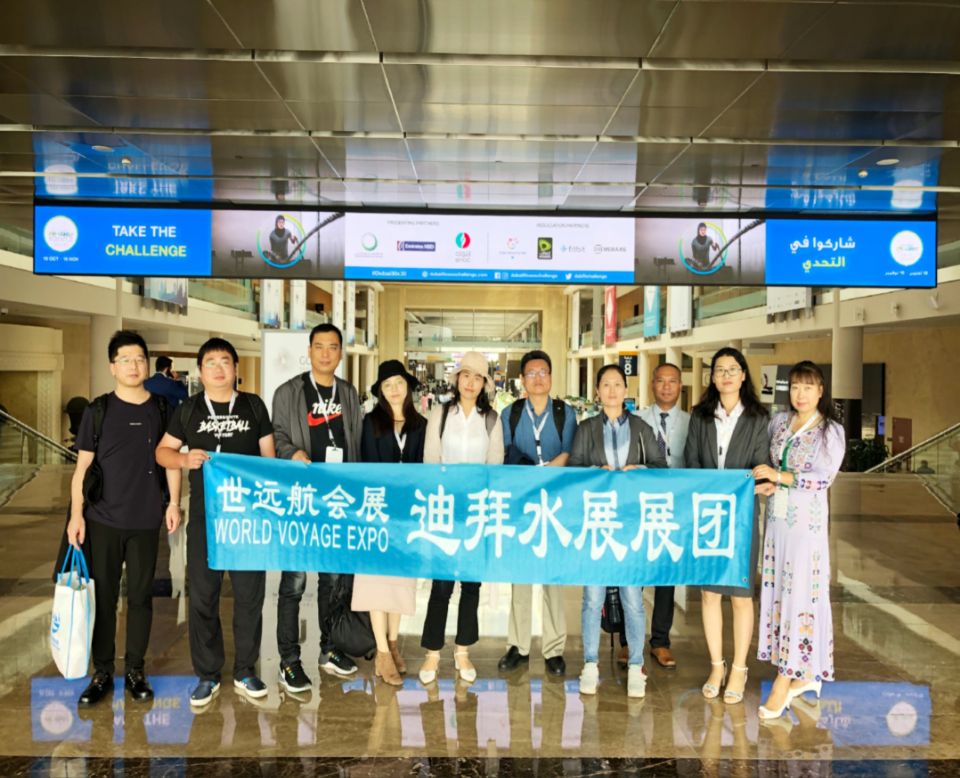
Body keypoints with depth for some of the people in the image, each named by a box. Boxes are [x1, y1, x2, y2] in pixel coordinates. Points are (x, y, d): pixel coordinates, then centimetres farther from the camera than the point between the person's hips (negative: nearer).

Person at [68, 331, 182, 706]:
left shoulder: (161, 408, 4)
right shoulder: (98, 410, 1)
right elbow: (83, 466, 1)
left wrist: (173, 502, 0)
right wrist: (76, 513, -5)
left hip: (146, 521, 1)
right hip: (102, 519, 0)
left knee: (140, 595, 7)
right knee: (103, 596, 6)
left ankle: (135, 670, 20)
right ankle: (102, 672, 19)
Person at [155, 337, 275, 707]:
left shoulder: (254, 406, 5)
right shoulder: (188, 409, 6)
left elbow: (268, 455, 7)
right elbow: (162, 451, 10)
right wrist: (184, 458, -12)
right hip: (204, 515, 0)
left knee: (250, 593, 6)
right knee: (202, 595, 5)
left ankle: (245, 670, 22)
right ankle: (207, 675, 20)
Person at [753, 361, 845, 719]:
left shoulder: (831, 431, -5)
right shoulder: (778, 422, 9)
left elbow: (823, 478, -12)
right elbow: (765, 465, 17)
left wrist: (778, 476, -15)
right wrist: (769, 485, -2)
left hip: (807, 521, -5)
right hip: (775, 518, 5)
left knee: (800, 593, -4)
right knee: (777, 591, 6)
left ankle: (785, 681, 0)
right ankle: (804, 674, 19)